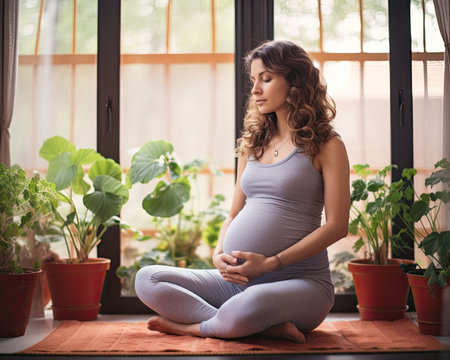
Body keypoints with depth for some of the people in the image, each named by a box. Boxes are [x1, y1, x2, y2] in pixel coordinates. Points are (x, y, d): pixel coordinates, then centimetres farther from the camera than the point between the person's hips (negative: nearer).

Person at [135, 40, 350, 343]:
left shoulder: (326, 145, -1)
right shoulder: (252, 144, 17)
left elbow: (337, 225, -8)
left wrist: (272, 262, -15)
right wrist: (219, 254, -3)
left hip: (300, 281, -7)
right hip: (238, 278, 7)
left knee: (249, 305, -41)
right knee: (147, 279, -11)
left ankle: (196, 326, -7)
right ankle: (266, 327, -20)